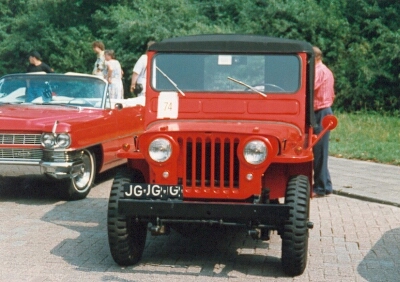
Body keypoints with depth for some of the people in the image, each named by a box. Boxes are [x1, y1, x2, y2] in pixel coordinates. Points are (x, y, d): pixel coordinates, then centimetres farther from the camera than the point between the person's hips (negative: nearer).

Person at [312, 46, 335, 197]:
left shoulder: (319, 71, -13)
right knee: (321, 151, 14)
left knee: (318, 152, -6)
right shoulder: (327, 71, 19)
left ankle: (320, 187, -3)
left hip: (320, 113, -11)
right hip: (325, 111, 11)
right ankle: (326, 186, 19)